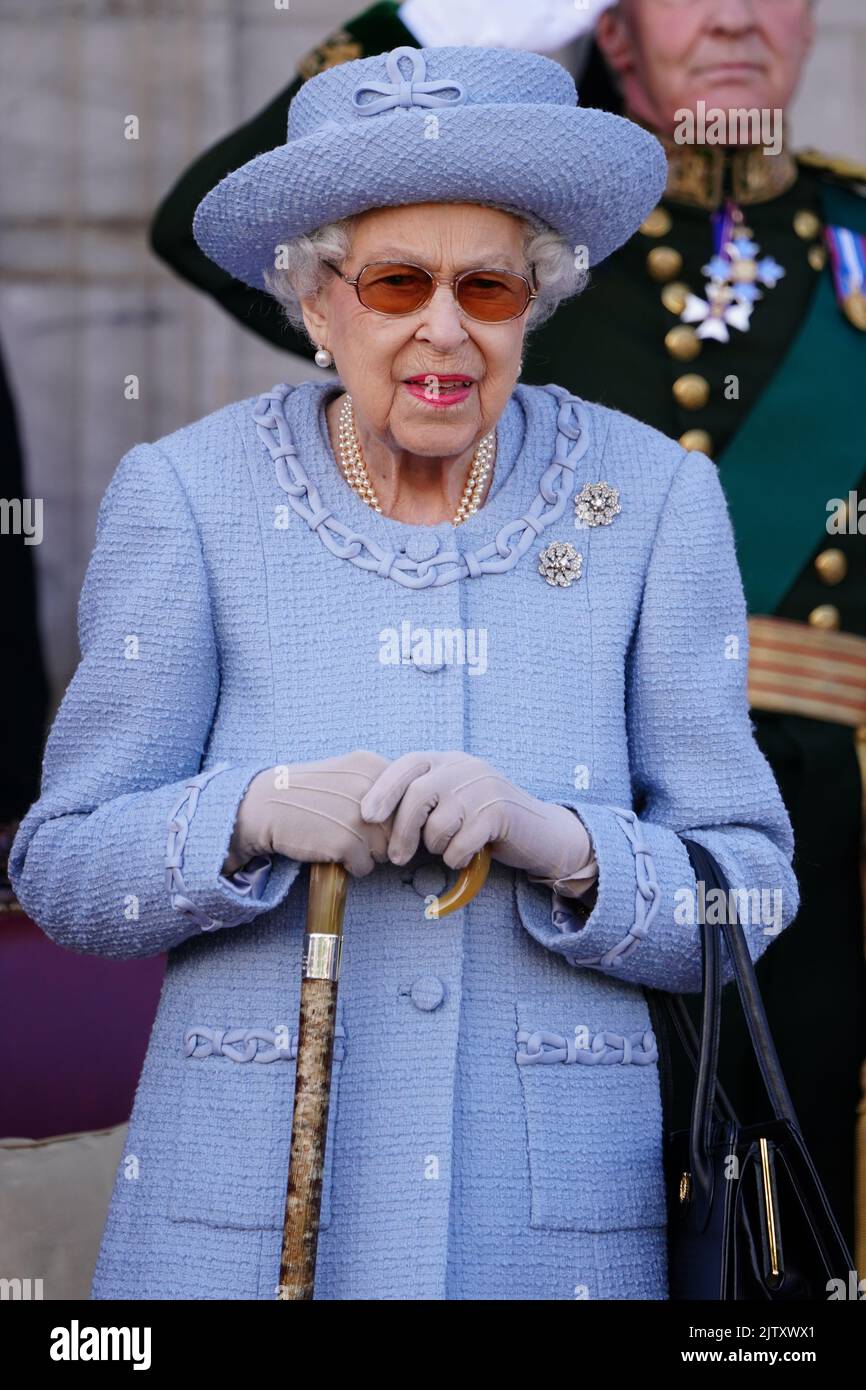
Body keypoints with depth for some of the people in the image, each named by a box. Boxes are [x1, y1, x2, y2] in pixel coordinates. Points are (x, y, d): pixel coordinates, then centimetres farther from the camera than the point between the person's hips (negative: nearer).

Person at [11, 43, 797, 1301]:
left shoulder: (653, 502, -1)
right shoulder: (185, 495, -2)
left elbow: (750, 897, -1)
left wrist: (560, 843, -20)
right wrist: (257, 814, -20)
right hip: (242, 1204, 0)